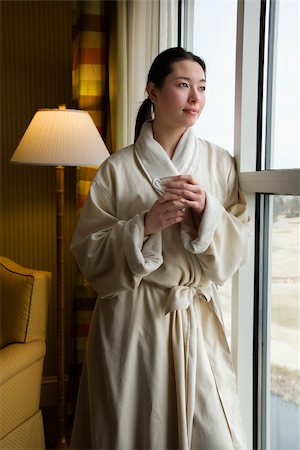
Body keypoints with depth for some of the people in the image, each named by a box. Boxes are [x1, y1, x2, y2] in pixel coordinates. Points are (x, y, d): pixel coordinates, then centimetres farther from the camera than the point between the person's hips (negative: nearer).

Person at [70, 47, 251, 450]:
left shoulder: (220, 163, 4)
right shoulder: (118, 168, -3)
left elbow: (239, 246, 4)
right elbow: (88, 251, -3)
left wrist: (208, 210, -15)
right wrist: (144, 225, -17)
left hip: (197, 316, 2)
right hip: (132, 321, -2)